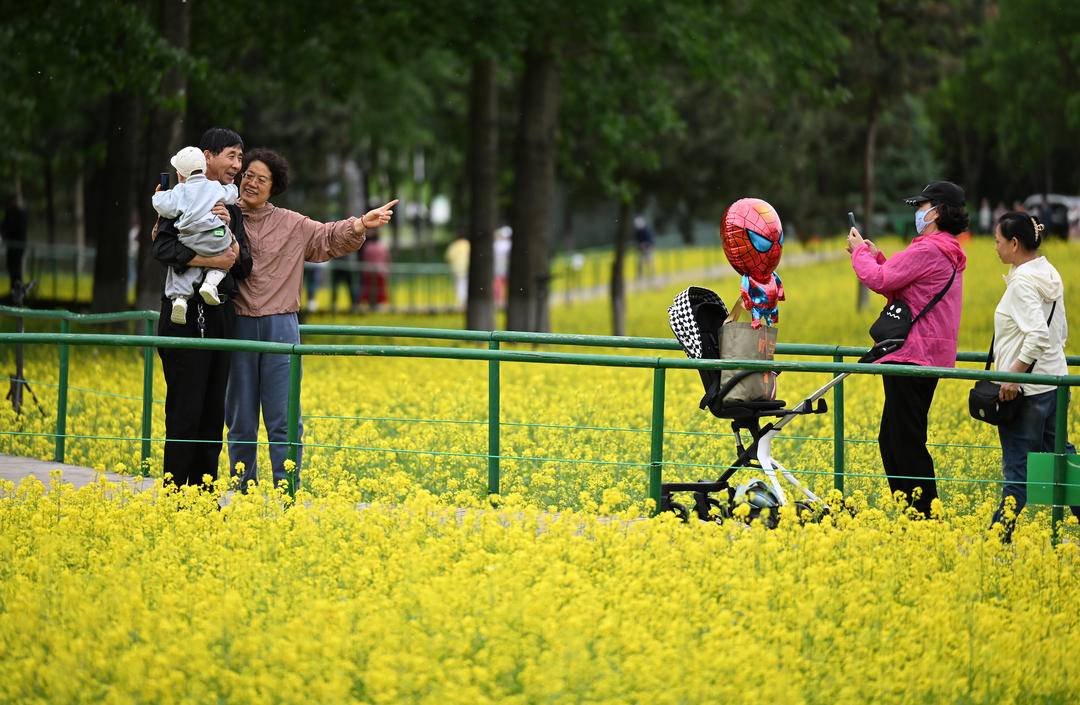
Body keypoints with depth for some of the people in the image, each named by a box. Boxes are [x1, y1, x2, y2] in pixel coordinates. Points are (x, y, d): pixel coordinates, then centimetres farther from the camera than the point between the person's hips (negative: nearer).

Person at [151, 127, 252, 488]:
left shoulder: (231, 209, 15)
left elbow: (243, 266, 7)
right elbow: (163, 249, -19)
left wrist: (228, 230, -10)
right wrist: (213, 260, -24)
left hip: (220, 316, 7)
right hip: (187, 317, -7)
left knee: (213, 412, 8)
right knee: (185, 412, -6)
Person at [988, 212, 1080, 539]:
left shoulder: (1023, 282, -17)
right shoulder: (1049, 275, 11)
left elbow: (1038, 334, -27)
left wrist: (1014, 373, -24)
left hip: (1026, 387, -9)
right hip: (1054, 381, 9)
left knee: (1018, 463, -4)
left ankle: (1000, 534, 1)